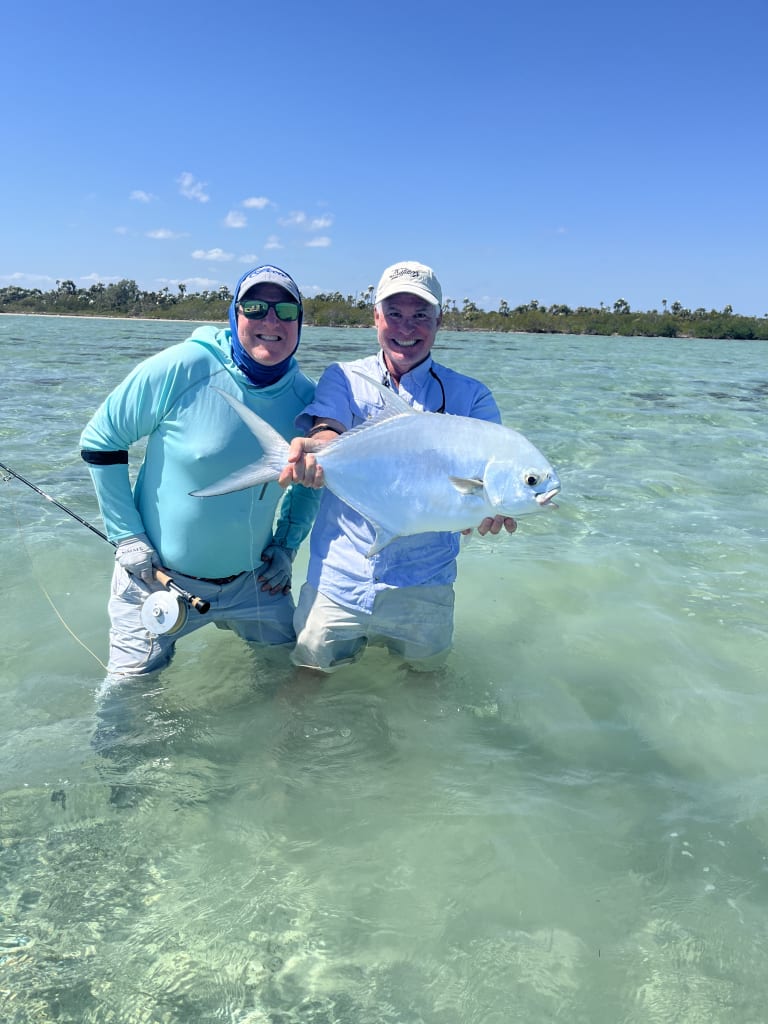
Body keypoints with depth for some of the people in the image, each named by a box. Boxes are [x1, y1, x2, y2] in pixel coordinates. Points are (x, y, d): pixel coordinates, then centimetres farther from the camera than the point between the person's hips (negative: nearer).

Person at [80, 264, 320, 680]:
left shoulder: (305, 396, -7)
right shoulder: (183, 368, -20)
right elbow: (99, 441, -11)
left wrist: (287, 544, 2)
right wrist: (127, 536, -12)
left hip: (252, 580, 4)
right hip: (158, 575, -3)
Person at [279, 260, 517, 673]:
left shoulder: (470, 395, 1)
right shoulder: (343, 378, 1)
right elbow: (327, 431, -18)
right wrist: (313, 449, -44)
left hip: (422, 585, 1)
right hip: (337, 580, 0)